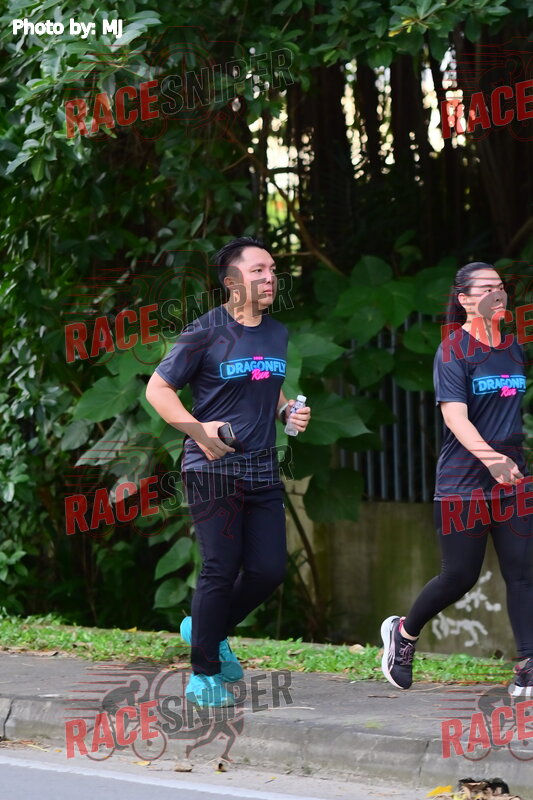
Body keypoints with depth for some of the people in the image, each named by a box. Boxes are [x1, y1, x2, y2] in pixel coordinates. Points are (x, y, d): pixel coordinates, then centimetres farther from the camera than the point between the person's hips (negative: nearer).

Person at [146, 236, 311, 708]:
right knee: (222, 569, -7)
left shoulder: (277, 334, 11)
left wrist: (289, 412, 5)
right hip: (213, 469, -6)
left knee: (269, 570, 1)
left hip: (262, 470, 6)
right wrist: (199, 430, -16)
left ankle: (208, 630, 27)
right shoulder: (207, 333, -8)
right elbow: (158, 389, -5)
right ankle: (204, 675, 6)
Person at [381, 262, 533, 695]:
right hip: (463, 483, -5)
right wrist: (489, 457, -36)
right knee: (460, 576, 0)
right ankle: (404, 632, 26)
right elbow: (454, 416, -21)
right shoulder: (454, 350, -9)